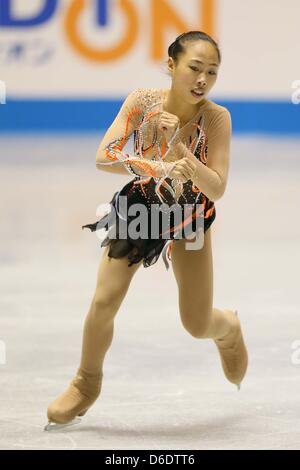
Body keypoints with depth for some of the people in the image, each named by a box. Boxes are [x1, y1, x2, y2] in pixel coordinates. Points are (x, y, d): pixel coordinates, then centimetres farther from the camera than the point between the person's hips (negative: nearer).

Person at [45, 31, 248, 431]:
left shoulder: (216, 117, -24)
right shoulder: (142, 101, -21)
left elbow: (216, 190, -26)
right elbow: (104, 157, -26)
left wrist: (179, 146, -38)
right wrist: (160, 167, -38)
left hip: (190, 215, -1)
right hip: (138, 206, 1)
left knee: (198, 325, 2)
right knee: (104, 303, -9)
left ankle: (229, 327, 41)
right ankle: (86, 384, 16)